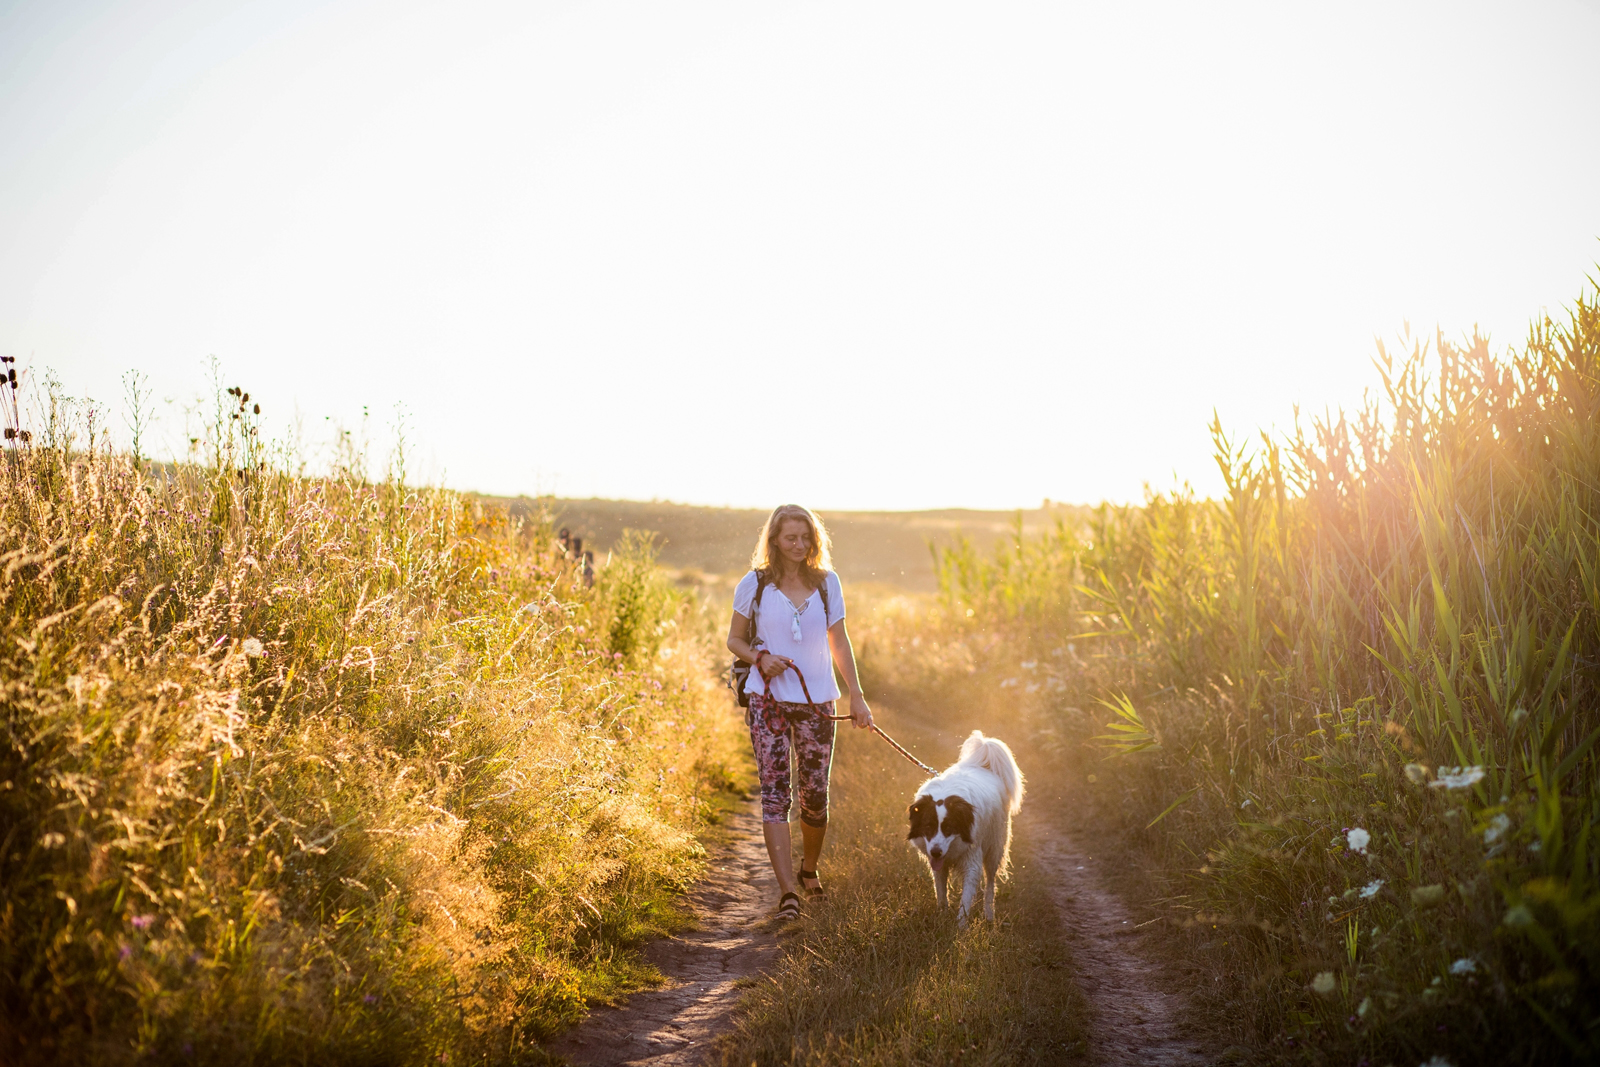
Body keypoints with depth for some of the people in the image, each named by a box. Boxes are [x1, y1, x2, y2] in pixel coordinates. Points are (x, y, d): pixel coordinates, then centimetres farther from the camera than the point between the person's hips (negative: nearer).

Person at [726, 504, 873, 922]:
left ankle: (809, 868, 32)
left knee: (816, 794, 5)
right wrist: (760, 658, -13)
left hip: (817, 700, 2)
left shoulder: (827, 583, 6)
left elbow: (839, 642, 11)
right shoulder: (754, 585, 0)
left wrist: (857, 695, 7)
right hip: (769, 700, -2)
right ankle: (788, 889, -13)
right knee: (775, 792, -11)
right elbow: (734, 640, 7)